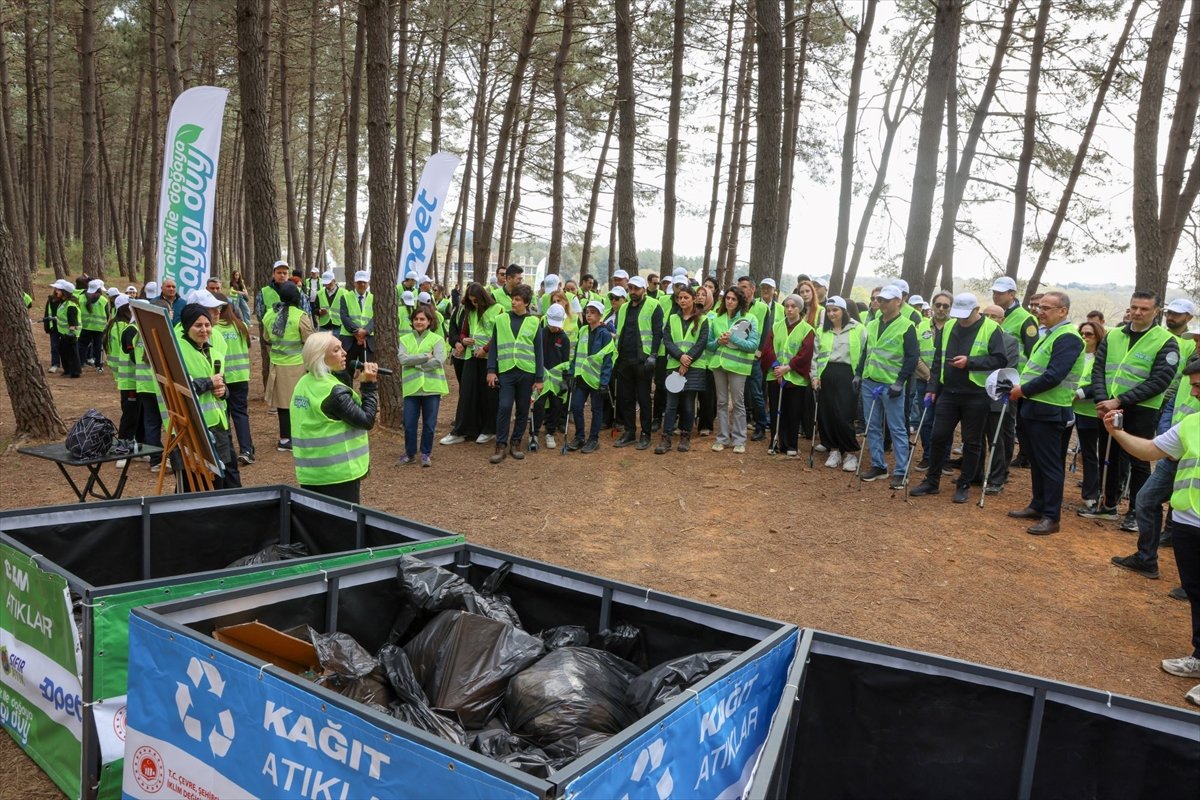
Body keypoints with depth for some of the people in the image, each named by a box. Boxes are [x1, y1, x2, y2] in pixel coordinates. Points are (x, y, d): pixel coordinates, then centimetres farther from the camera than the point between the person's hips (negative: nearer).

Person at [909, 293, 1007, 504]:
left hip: (975, 396, -4)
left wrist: (970, 362, -21)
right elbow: (938, 359, 12)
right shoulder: (948, 327, 8)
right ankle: (932, 481, 19)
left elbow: (1000, 359, -13)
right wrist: (932, 388, 8)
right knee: (939, 437, 7)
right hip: (948, 393, 4)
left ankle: (963, 485, 16)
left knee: (971, 442, 6)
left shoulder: (991, 329, -7)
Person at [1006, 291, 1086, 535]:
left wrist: (1023, 390, -14)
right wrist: (1021, 388, 6)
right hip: (1033, 407, 10)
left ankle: (1051, 517, 4)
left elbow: (1053, 376, -24)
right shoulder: (1050, 334, 16)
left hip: (1048, 411, -10)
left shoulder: (1068, 338, -16)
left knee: (1049, 464, -3)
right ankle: (1038, 506, 28)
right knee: (1036, 460, 17)